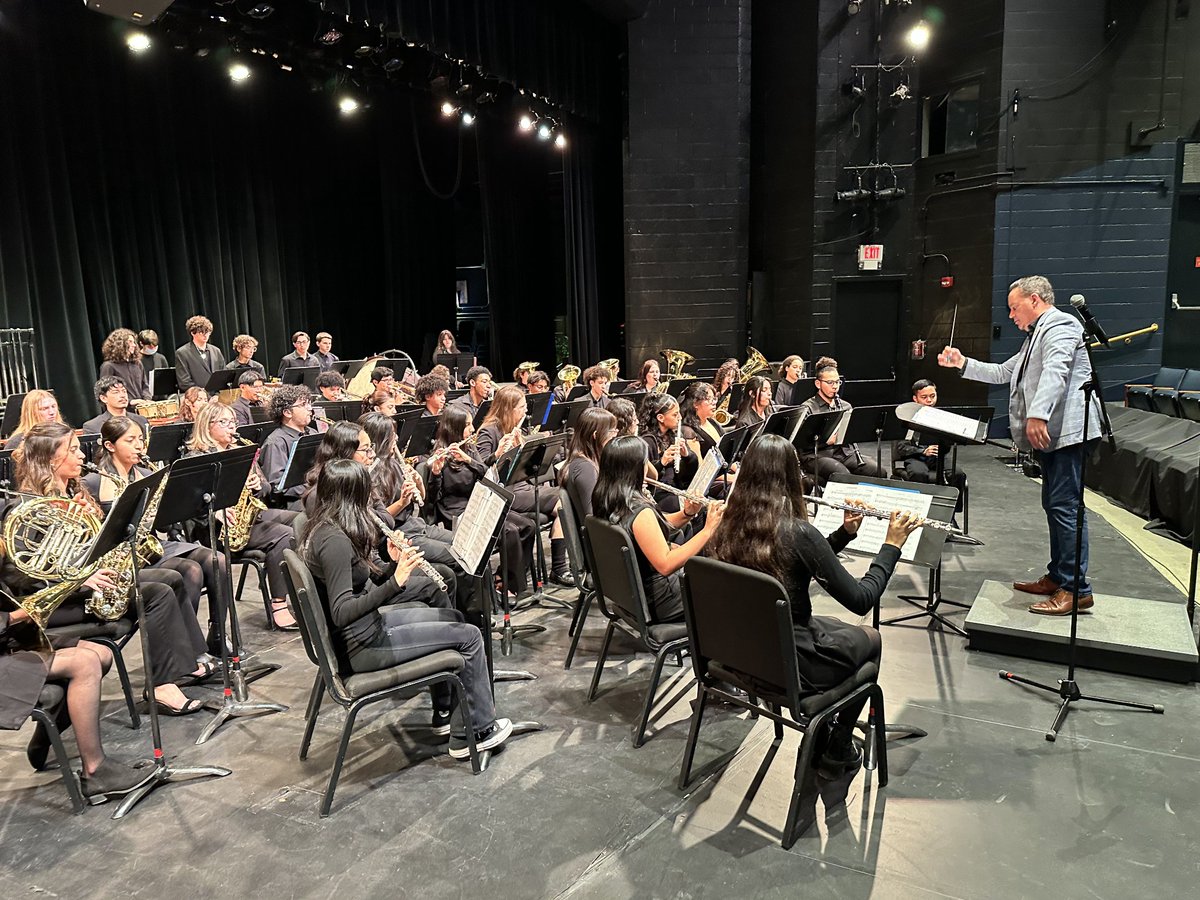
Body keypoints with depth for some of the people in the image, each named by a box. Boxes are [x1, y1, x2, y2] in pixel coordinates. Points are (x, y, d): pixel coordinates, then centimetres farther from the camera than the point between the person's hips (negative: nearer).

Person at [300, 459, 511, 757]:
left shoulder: (322, 529, 6)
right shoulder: (333, 540, -25)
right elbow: (342, 613, -30)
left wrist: (395, 564, -3)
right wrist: (395, 582, -33)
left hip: (367, 623, 10)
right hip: (361, 645, -10)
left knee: (453, 618, 20)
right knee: (469, 635, -5)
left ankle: (444, 713, 30)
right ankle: (479, 731, 11)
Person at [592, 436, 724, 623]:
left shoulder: (606, 501, -2)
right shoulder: (639, 511, -30)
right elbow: (666, 565, -31)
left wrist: (686, 513, -8)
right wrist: (708, 530, -28)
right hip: (657, 602, -8)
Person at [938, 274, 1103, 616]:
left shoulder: (1060, 325, -8)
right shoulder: (1036, 336, 25)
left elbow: (1055, 370, -25)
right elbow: (1003, 373, 28)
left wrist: (1038, 414, -37)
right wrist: (963, 364, 18)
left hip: (1067, 431, -11)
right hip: (1051, 434, 11)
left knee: (1065, 505, -12)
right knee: (1053, 505, 14)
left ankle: (1076, 589, -10)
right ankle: (1057, 577, 23)